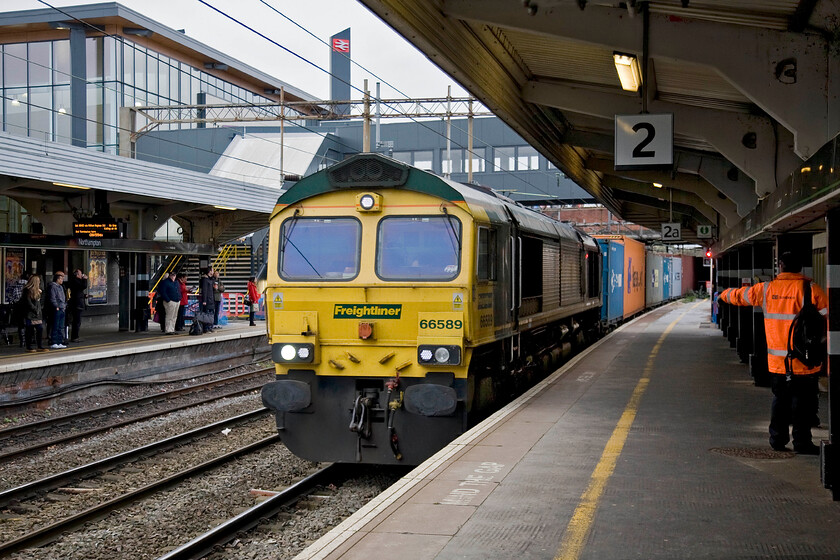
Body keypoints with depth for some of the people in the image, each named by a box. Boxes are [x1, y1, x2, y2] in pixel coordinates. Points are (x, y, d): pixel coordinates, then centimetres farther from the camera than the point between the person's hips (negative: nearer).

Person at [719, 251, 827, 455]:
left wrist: (725, 294, 41)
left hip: (776, 360, 4)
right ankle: (801, 442, 3)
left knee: (780, 399, 17)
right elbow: (828, 315, -10)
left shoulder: (766, 289, 4)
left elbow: (741, 295, 22)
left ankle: (777, 439, 21)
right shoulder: (811, 289, -9)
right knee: (803, 400, 3)